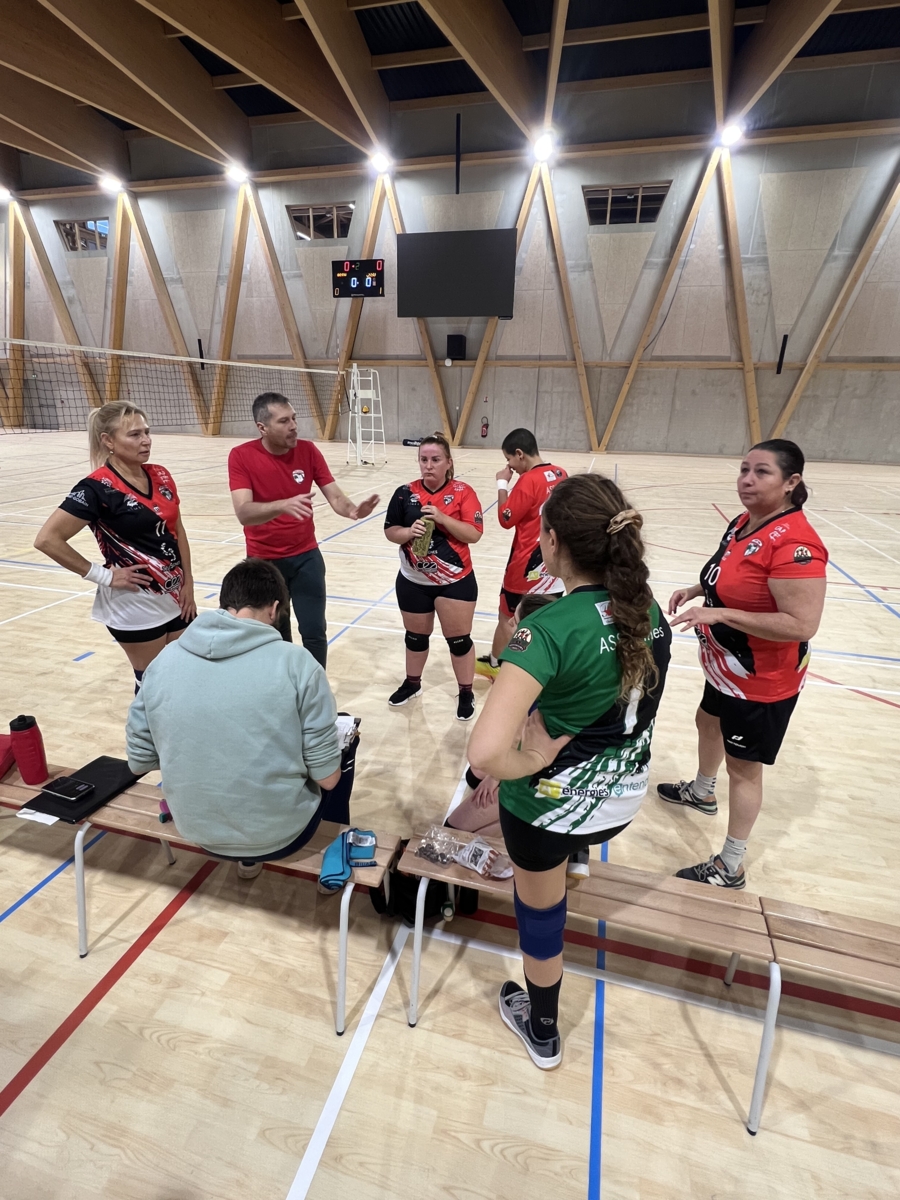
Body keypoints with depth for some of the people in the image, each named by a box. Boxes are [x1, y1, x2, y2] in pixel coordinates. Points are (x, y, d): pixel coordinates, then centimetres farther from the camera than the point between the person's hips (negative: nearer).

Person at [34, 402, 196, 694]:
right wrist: (104, 576, -13)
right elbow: (47, 539, -16)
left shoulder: (160, 476, 3)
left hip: (175, 597, 6)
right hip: (135, 604, -6)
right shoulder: (97, 488, -15)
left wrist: (188, 582, 6)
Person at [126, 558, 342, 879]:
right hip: (280, 832, -4)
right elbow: (327, 778, -16)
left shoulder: (164, 660, -9)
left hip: (198, 830, 5)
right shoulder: (296, 663, -21)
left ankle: (249, 855, 32)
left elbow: (139, 761, 1)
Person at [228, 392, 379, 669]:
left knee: (314, 632, 2)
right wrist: (283, 505, -44)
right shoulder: (241, 456, -15)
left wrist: (353, 510, -33)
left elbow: (335, 496, -10)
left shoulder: (308, 451, -7)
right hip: (263, 561, -1)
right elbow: (244, 512, -26)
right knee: (275, 633, 16)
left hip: (306, 557, 1)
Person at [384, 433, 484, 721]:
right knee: (416, 636, 20)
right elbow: (390, 531, 2)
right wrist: (408, 532, -18)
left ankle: (466, 693, 27)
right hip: (413, 581, 3)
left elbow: (474, 534, -14)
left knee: (459, 639, 7)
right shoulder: (405, 493, -3)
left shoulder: (463, 492, -9)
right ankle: (412, 683, 43)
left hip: (455, 582, -2)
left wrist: (441, 518, -24)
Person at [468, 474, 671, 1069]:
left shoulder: (549, 630, -31)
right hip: (625, 799, 5)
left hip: (551, 805, -5)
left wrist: (529, 763, -21)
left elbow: (486, 752, -40)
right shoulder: (650, 612, -9)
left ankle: (542, 1032, 50)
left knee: (541, 913, 23)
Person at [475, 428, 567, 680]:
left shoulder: (529, 480, -20)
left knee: (507, 618, 11)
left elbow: (506, 519, -14)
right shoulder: (560, 475, 4)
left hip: (527, 564, -7)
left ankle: (494, 664, 29)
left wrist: (502, 484, -7)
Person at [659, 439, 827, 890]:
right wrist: (696, 590, -1)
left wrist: (720, 614, -32)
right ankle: (702, 792, 58)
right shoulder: (743, 523, -1)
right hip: (725, 667, 10)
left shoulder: (794, 543, -29)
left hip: (762, 682, -9)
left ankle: (730, 868, 25)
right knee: (708, 724, 29)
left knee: (743, 768, 5)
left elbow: (802, 624, -32)